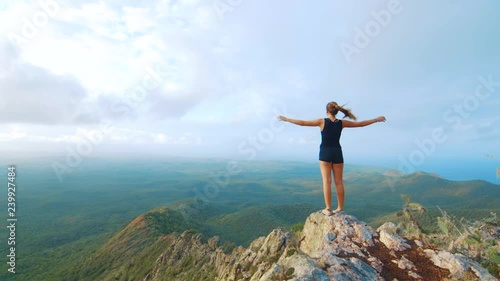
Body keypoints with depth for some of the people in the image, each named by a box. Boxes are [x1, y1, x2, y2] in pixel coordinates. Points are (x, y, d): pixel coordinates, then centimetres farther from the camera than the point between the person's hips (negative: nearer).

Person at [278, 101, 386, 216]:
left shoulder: (322, 121, -7)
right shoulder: (342, 123, 2)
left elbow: (303, 123, -8)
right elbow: (361, 124, 11)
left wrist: (286, 119, -1)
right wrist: (377, 119, 26)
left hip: (325, 153, -3)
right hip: (337, 153, 3)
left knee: (327, 181, -2)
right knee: (339, 182, 9)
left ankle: (328, 209, -2)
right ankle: (340, 208, 16)